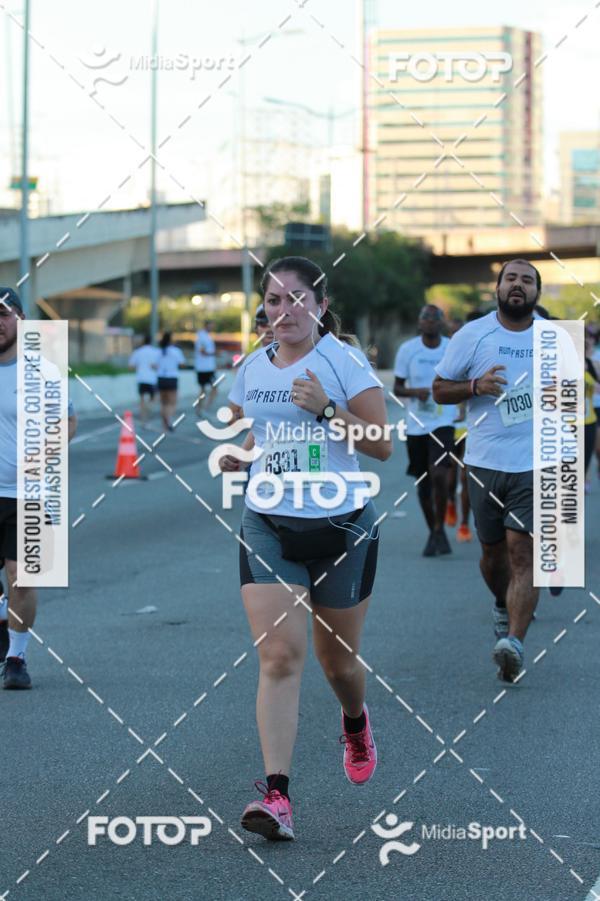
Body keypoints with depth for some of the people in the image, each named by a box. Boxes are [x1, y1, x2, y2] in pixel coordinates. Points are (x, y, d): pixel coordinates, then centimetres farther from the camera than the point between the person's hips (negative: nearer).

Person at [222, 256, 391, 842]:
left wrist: (325, 408, -22)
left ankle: (355, 724, 49)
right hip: (267, 526, 2)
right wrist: (236, 453, 1)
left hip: (341, 527, -2)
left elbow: (382, 445, -10)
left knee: (337, 658, 12)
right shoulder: (250, 368, 7)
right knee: (279, 656, -13)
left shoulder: (343, 361, -7)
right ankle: (276, 796, -19)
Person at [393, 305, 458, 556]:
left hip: (443, 420, -2)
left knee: (439, 474, -19)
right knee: (423, 482, 9)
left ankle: (440, 529, -4)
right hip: (416, 424, 2)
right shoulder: (407, 349, 0)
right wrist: (415, 392, -16)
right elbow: (397, 387, 2)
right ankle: (433, 533, 25)